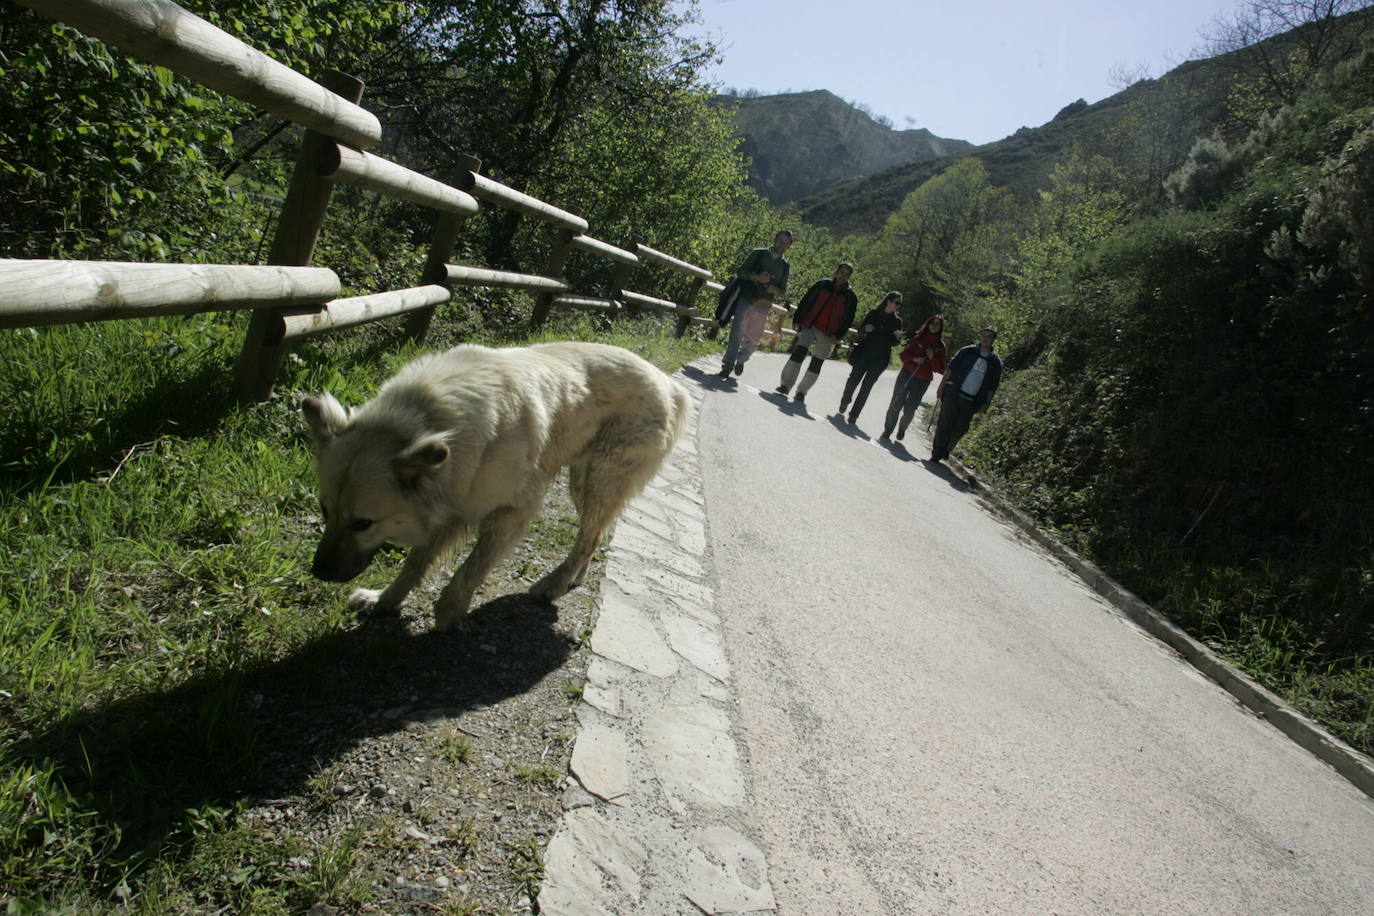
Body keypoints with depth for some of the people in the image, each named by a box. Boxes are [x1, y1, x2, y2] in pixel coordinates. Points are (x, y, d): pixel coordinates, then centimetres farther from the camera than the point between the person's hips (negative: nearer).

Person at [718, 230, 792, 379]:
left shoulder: (785, 266, 11)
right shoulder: (758, 254, 4)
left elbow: (782, 291, 15)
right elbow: (740, 271, 0)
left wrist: (774, 289, -9)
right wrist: (757, 277, -17)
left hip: (763, 305, 3)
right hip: (746, 299, -3)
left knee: (754, 338, 4)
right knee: (736, 333, -10)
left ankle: (741, 359, 29)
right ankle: (727, 366, -7)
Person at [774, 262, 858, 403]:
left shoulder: (851, 296, 3)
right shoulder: (822, 284, 5)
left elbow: (848, 318, 1)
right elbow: (805, 301, 8)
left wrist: (837, 336, -9)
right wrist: (796, 320, 1)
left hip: (828, 334, 0)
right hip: (809, 326, 0)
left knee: (816, 364, 1)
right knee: (799, 352, -16)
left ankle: (801, 392, 13)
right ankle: (786, 385, -9)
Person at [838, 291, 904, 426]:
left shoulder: (897, 321, 5)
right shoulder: (874, 313, 2)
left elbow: (894, 343, 7)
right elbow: (860, 328, 8)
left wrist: (897, 337, -15)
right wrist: (866, 328, -15)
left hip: (880, 358, 0)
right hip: (864, 352, 0)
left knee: (866, 385, -2)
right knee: (854, 378, 2)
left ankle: (854, 414, 3)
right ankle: (844, 403, 29)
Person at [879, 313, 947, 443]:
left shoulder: (940, 346, 2)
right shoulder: (918, 338, 2)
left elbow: (939, 369, 1)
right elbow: (904, 354, 1)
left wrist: (932, 357, -16)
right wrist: (914, 359, -18)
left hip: (922, 381, 0)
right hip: (906, 374, 0)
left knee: (910, 409, 2)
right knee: (896, 404, -3)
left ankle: (902, 429, 30)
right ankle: (886, 432, 4)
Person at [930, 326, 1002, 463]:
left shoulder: (995, 362, 9)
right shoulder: (968, 351, 6)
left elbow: (992, 387, 9)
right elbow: (951, 368, 5)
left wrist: (985, 404, 4)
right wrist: (942, 385, -2)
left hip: (971, 402, 2)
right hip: (953, 395, -2)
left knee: (960, 428, 0)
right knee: (945, 424, -5)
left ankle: (945, 450, 19)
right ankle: (937, 453, 3)